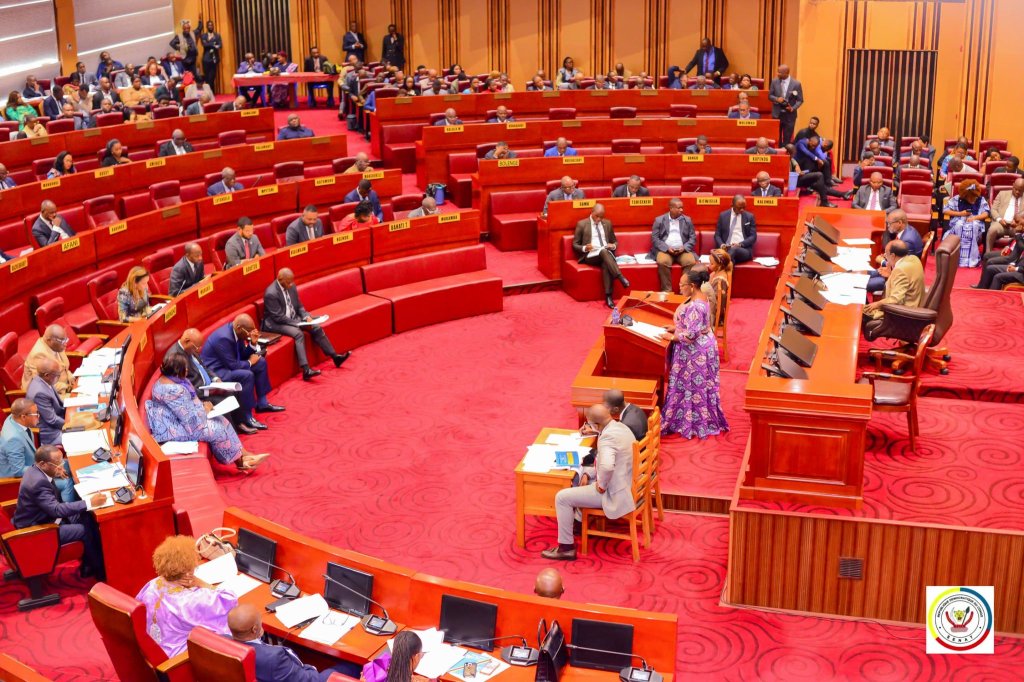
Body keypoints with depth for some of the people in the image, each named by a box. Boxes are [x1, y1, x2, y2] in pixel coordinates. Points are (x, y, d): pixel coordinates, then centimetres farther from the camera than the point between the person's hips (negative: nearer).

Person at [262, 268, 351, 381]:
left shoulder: (291, 287, 0)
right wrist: (298, 323, -25)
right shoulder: (271, 294, -24)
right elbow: (278, 317, -23)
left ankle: (335, 357, 5)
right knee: (298, 333, -32)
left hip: (292, 318, 8)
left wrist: (306, 316, -9)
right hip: (275, 324, -8)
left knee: (316, 327, -5)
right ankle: (306, 370, -41)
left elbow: (299, 306, 11)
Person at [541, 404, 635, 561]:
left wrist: (602, 485, -24)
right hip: (624, 483, 10)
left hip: (614, 493, -10)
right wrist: (588, 473, 7)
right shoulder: (620, 426, 6)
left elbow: (606, 466, -43)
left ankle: (566, 547, 2)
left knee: (562, 497, -7)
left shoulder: (607, 436, -26)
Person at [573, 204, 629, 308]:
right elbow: (575, 245, 8)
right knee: (603, 251, -38)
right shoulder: (582, 224, 7)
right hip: (590, 255, -2)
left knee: (606, 264, -36)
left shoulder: (607, 223, 18)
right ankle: (620, 277, -43)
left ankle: (608, 296, -41)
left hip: (606, 253, 3)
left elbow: (615, 241, 25)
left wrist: (613, 246, -1)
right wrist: (584, 248, -14)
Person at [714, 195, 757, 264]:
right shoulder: (723, 215, 14)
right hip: (725, 248, 1)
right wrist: (721, 244, -9)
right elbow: (717, 235, 14)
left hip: (744, 249, -1)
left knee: (734, 249, -40)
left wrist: (740, 244, -12)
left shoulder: (749, 216, 12)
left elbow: (753, 237, 7)